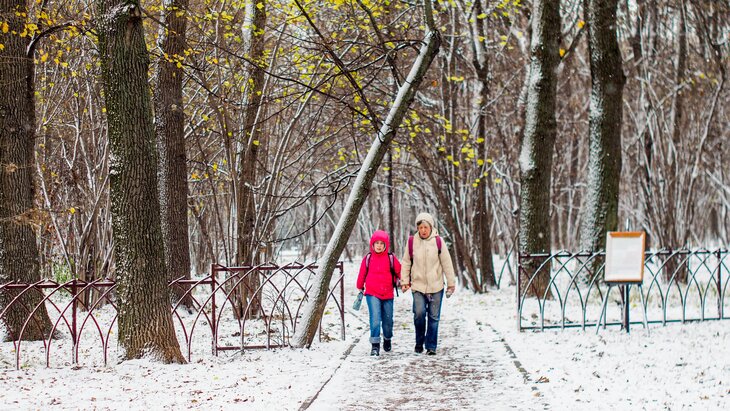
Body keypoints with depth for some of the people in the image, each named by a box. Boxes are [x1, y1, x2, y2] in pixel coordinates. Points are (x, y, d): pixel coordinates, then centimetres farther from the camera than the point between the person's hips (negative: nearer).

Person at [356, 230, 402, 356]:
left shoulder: (391, 258, -2)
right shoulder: (368, 258, 0)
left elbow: (399, 271, 10)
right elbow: (362, 274, 12)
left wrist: (399, 281, -1)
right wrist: (360, 288, 21)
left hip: (387, 294, 1)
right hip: (372, 294, -1)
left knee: (388, 320, 13)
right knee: (375, 319, -15)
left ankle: (388, 339, 40)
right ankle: (375, 345, -13)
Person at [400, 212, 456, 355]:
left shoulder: (438, 242, -4)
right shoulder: (412, 242, -1)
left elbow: (447, 263, 2)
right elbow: (406, 263, 8)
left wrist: (451, 283, 4)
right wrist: (405, 281, 4)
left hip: (436, 286, 0)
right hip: (418, 286, 0)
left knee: (433, 317, 3)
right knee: (419, 313, -14)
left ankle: (431, 346, 14)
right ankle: (419, 342, 9)